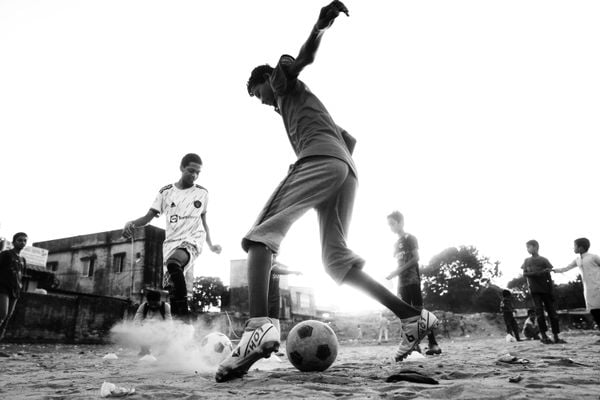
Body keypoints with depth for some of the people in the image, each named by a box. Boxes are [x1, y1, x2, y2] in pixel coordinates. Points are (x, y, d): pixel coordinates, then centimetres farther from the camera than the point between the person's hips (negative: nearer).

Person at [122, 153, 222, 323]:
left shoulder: (202, 193, 9)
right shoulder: (166, 192, 7)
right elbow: (149, 216, 5)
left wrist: (211, 245, 22)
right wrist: (131, 223, -15)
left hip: (192, 240, -3)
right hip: (171, 242, 3)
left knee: (173, 263, -34)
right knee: (172, 288, -1)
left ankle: (185, 319, -36)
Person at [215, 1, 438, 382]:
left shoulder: (283, 79, 21)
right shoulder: (298, 103, 42)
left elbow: (303, 58, -3)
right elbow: (350, 139, 42)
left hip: (320, 158, -8)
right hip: (347, 168, 8)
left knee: (261, 235, -16)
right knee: (337, 260, 8)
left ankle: (260, 325, -37)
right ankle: (413, 317, 4)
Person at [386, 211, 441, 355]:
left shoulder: (409, 238, -1)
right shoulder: (396, 244, 19)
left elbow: (416, 258, -12)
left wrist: (397, 271, -18)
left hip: (412, 281, -7)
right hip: (402, 283, 7)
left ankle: (434, 344, -8)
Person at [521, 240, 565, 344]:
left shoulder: (544, 260, 4)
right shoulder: (527, 261, 12)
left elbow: (549, 276, 1)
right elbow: (524, 274, 2)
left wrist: (552, 291, -5)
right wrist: (537, 273, -15)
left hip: (545, 289, -1)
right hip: (534, 290, 1)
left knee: (552, 312, 0)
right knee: (539, 311, -5)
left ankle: (556, 337, 5)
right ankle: (544, 336, -3)